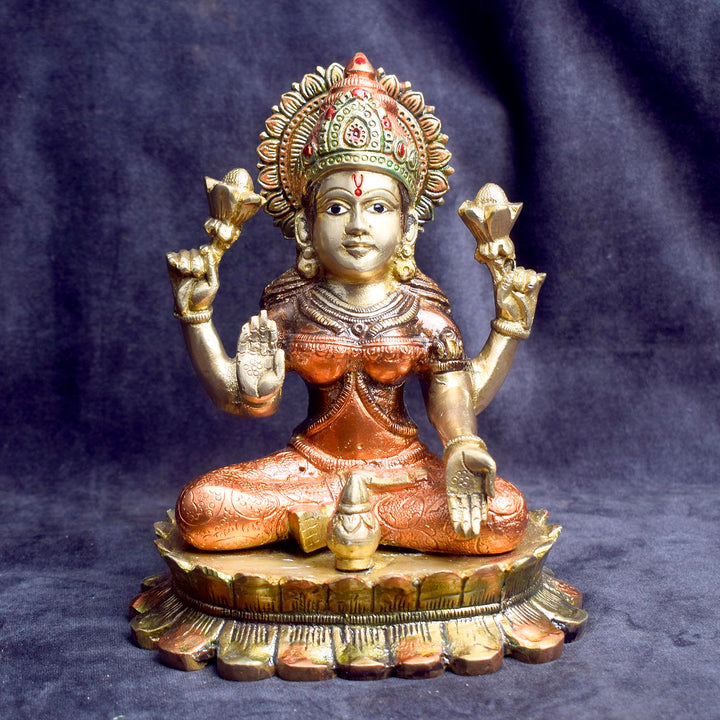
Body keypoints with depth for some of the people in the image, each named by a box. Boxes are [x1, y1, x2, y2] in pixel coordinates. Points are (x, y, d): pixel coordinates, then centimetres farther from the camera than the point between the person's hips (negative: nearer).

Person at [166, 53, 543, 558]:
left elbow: (455, 398, 0)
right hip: (312, 466, 0)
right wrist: (196, 315, -5)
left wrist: (464, 446, -21)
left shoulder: (423, 311, -1)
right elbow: (248, 398, -1)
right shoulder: (290, 307, 0)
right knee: (200, 510, -22)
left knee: (504, 517, -25)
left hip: (403, 470, 1)